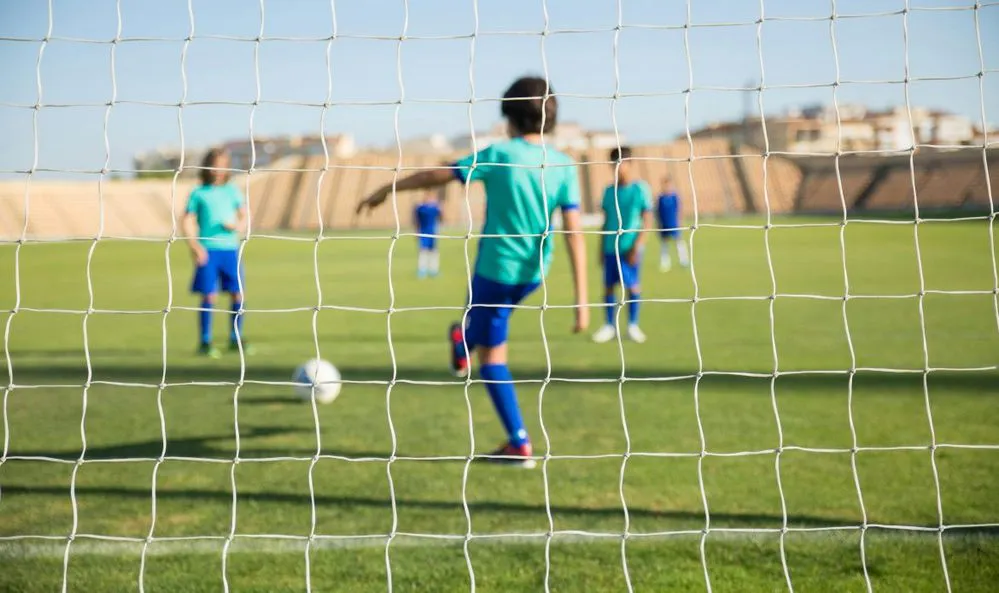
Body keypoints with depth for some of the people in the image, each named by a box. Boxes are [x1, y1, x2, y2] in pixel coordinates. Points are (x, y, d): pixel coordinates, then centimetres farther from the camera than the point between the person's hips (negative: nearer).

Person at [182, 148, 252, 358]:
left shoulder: (232, 191, 12)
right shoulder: (198, 194, 4)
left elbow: (244, 215, 16)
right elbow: (188, 221, 1)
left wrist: (237, 226, -6)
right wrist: (194, 246, -11)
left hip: (230, 248, 3)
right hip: (208, 250, -3)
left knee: (238, 294, 1)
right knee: (208, 296, -5)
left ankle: (236, 339, 16)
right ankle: (205, 342, 3)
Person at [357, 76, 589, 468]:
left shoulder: (499, 155, -14)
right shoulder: (564, 167, -6)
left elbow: (437, 176, -8)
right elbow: (574, 234, -11)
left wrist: (385, 191, 5)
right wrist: (581, 300, -11)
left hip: (496, 270, -5)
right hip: (534, 274, 5)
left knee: (492, 355, 9)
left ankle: (519, 445, 13)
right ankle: (463, 348, 61)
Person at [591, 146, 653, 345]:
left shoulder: (640, 188, -4)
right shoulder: (609, 191, 11)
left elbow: (647, 220, -6)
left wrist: (637, 246, -12)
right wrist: (602, 248, 13)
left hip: (630, 247, -4)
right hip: (610, 247, 4)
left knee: (632, 285, 0)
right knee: (608, 286, 4)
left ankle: (633, 325, 12)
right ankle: (610, 326, 13)